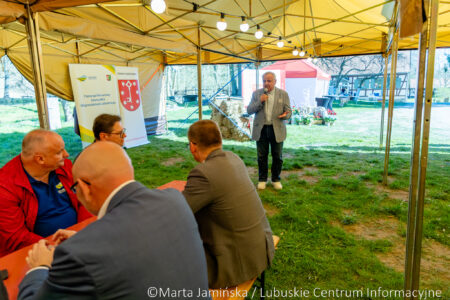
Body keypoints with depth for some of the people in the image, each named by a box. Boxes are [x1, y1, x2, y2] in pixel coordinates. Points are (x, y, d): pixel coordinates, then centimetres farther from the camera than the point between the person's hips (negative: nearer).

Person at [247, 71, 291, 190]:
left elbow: (288, 111, 2)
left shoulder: (283, 94, 3)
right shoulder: (256, 93, 5)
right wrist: (260, 101, -15)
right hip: (261, 130, 1)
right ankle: (262, 179, 21)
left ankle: (276, 179, 23)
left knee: (277, 157, 7)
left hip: (277, 130, 0)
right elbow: (249, 110, 0)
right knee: (262, 156, 7)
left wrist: (285, 115, -22)